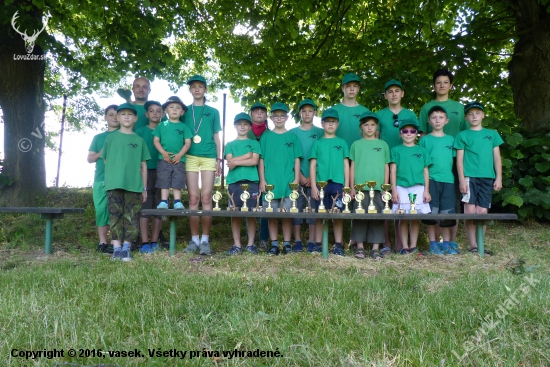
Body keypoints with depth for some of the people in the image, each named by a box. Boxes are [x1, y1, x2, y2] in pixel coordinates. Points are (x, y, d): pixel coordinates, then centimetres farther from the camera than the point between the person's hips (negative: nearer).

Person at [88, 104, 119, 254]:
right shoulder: (98, 137, 18)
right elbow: (90, 158, 15)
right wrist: (102, 153, -3)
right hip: (100, 179, 2)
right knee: (101, 209, 1)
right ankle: (102, 243, 6)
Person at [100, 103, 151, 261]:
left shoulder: (139, 140, 10)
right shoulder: (111, 137, 10)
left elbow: (143, 166, 9)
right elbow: (105, 160, 14)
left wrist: (144, 188, 6)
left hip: (134, 185, 0)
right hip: (114, 183, 0)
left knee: (132, 217, -1)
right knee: (115, 215, -1)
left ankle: (126, 248, 6)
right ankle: (116, 248, 4)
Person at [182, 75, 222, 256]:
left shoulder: (213, 112, 15)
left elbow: (216, 137, 13)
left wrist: (219, 159, 5)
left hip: (209, 157, 0)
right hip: (190, 157, 1)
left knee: (206, 198, -6)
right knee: (193, 198, -2)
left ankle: (205, 240, -1)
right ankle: (194, 239, 4)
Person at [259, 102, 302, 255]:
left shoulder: (292, 137, 8)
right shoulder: (266, 136, 8)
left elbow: (297, 160, 6)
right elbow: (261, 160, 6)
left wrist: (296, 179, -1)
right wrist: (262, 180, -1)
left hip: (288, 182, 0)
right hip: (270, 181, 0)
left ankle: (287, 243, 12)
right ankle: (274, 244, 12)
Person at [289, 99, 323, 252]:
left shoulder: (320, 132, 7)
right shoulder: (292, 133, 8)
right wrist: (300, 176, -7)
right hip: (297, 177, 0)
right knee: (297, 207, 1)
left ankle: (312, 241, 6)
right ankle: (297, 241, 7)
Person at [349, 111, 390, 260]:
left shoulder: (383, 144, 12)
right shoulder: (356, 144, 10)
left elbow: (386, 167, 11)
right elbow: (352, 166, 8)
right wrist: (352, 187, 2)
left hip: (378, 187, 1)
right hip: (360, 186, -1)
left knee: (377, 216, 0)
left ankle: (376, 248, 7)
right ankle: (360, 246, 8)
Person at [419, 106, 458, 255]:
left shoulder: (450, 139, 13)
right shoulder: (425, 140, 4)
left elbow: (454, 159, 15)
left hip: (448, 180, 3)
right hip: (431, 179, -3)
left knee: (447, 212, 5)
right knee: (431, 212, -3)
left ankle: (446, 243, 14)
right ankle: (433, 244, 7)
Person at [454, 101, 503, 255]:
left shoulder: (492, 134, 15)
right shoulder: (462, 135, 8)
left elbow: (497, 157, 13)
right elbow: (459, 159, 2)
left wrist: (499, 177, 4)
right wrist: (462, 179, -7)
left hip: (487, 178, 2)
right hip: (469, 177, -2)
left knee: (483, 211, 2)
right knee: (470, 210, -8)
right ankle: (473, 245, -1)